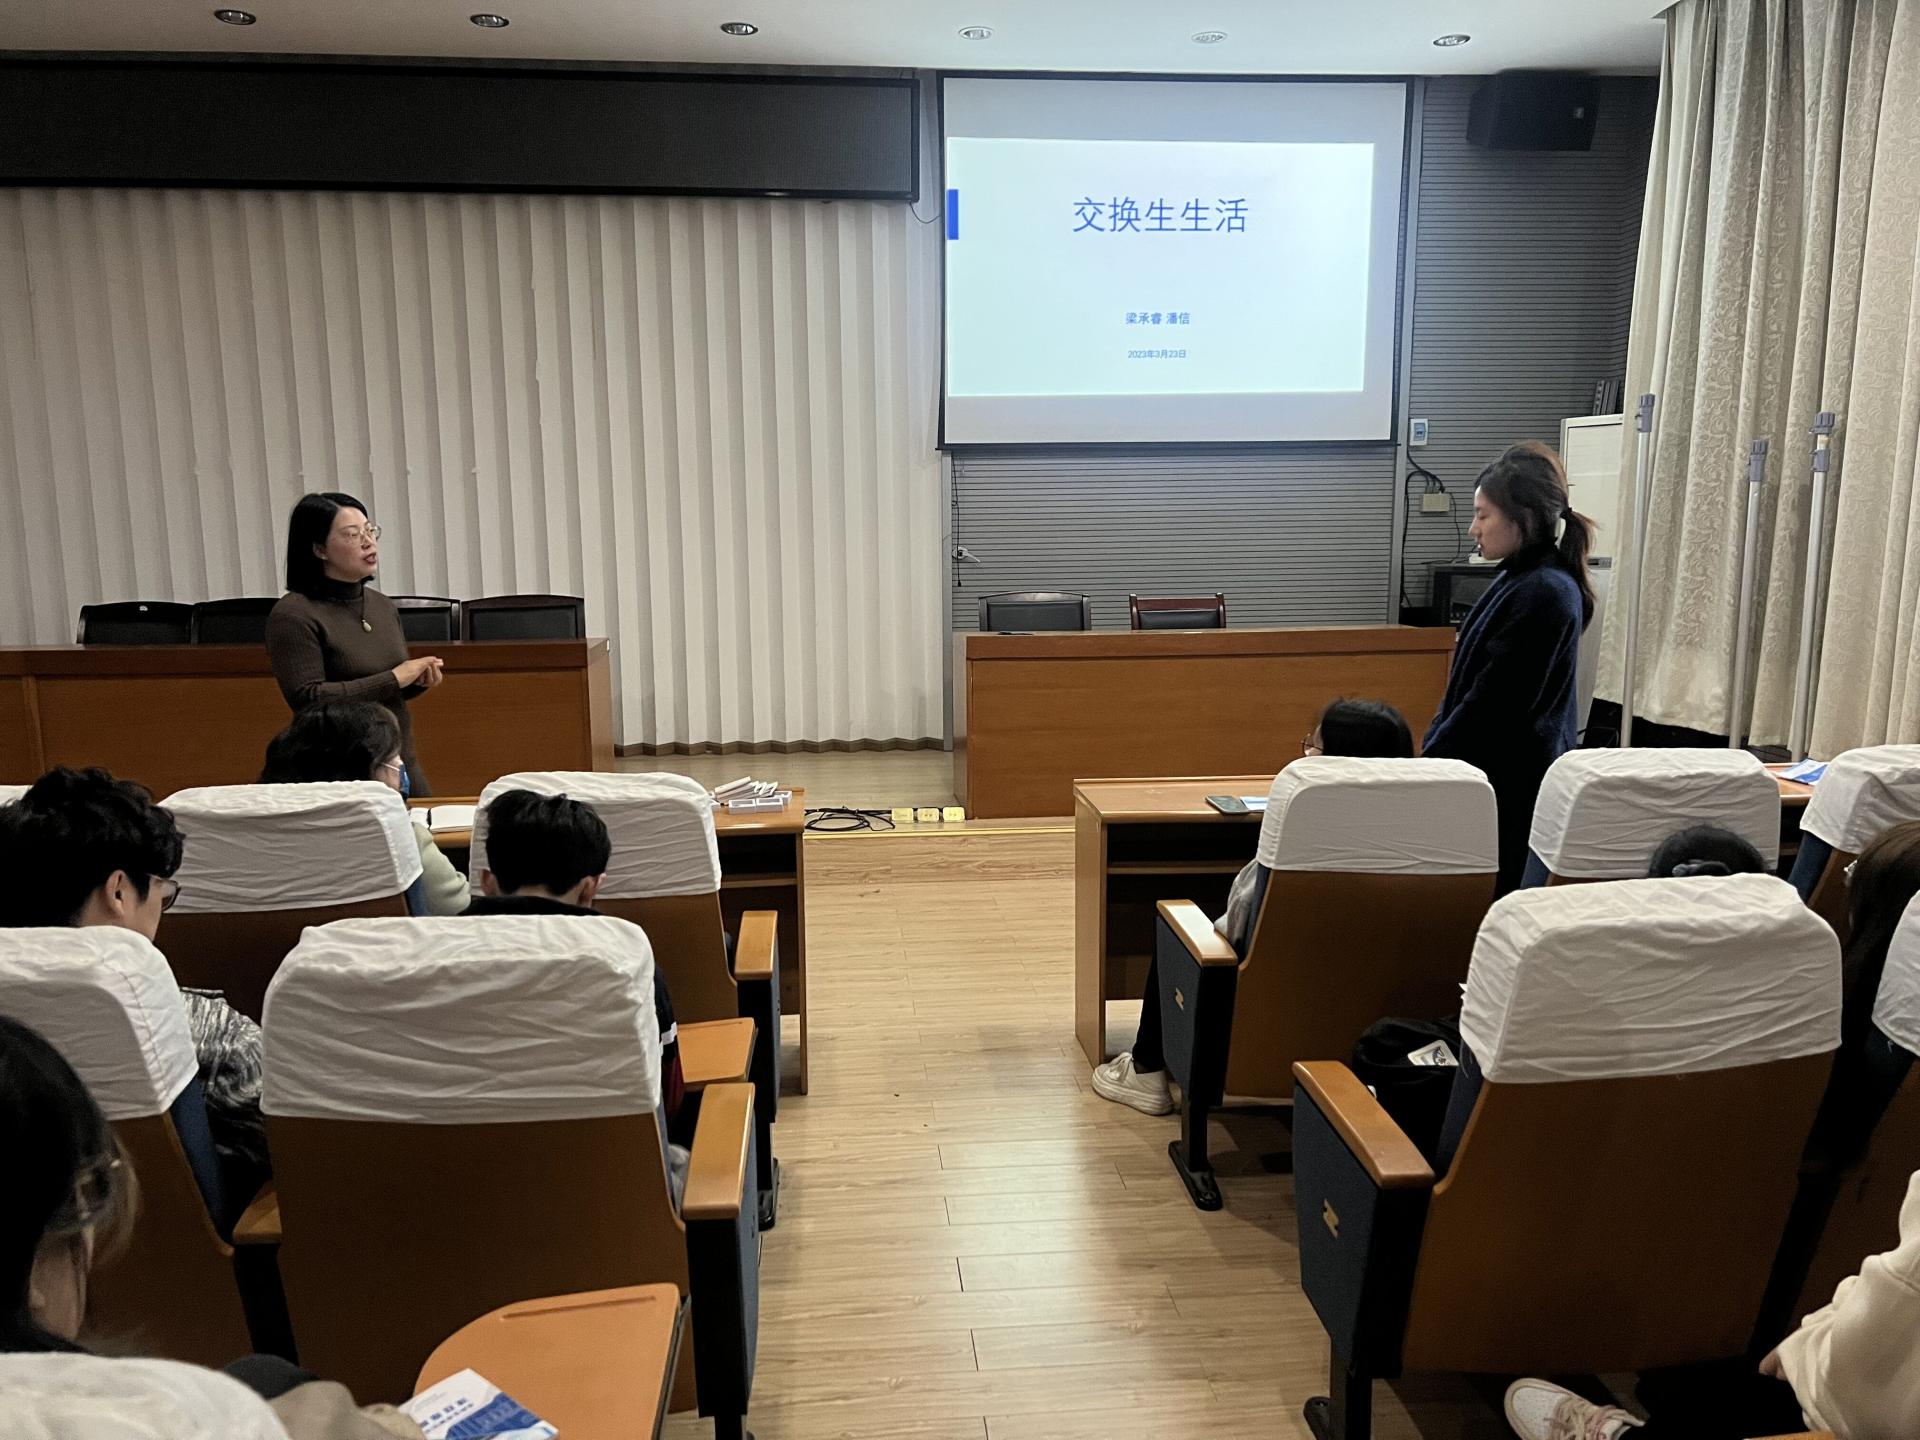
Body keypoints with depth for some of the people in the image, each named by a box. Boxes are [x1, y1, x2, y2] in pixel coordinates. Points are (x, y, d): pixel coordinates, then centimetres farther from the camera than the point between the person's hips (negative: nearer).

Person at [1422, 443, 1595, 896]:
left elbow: (1494, 702, -19)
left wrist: (1430, 762, -10)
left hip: (1515, 786, -9)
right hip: (1497, 776, 9)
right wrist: (1433, 745, 13)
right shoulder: (1519, 578, 12)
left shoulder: (1544, 593, -18)